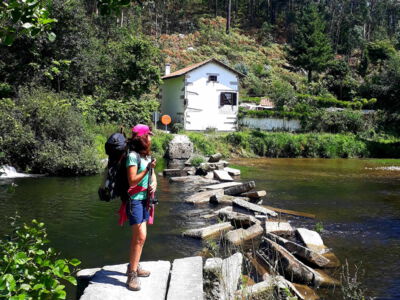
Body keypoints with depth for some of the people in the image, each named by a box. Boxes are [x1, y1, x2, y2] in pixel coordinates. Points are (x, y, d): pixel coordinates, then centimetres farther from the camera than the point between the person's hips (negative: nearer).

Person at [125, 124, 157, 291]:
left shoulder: (147, 155, 10)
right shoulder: (133, 156, -16)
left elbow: (152, 175, 15)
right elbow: (132, 181, -20)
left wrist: (154, 184, -5)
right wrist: (147, 169, -25)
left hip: (144, 199, 8)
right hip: (134, 200, -8)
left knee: (138, 236, 14)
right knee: (140, 237, -12)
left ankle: (134, 266, 26)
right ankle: (132, 275, -5)